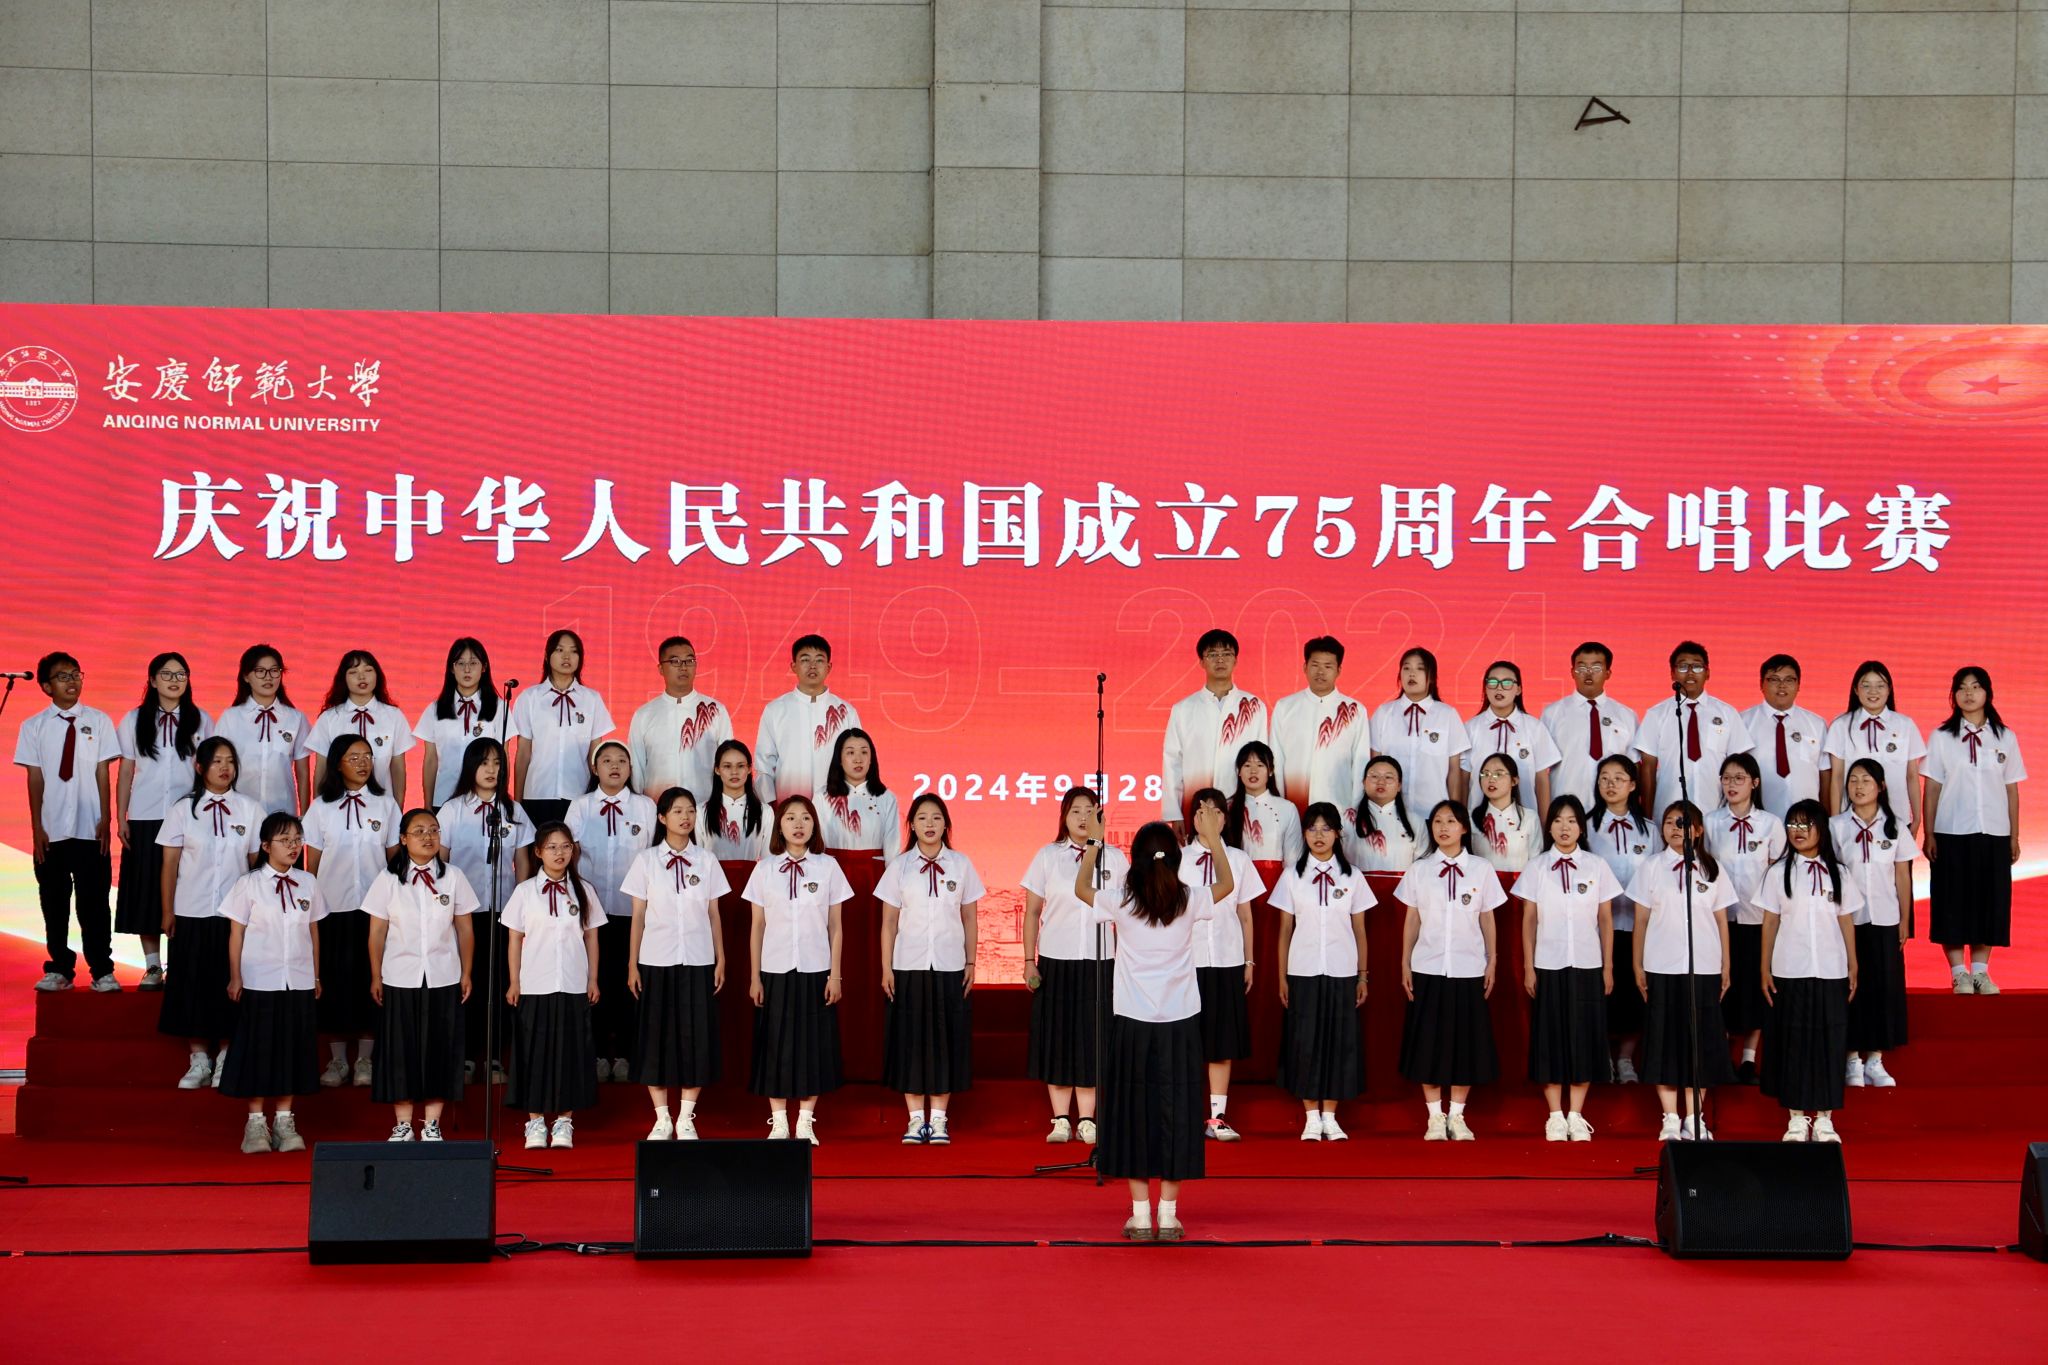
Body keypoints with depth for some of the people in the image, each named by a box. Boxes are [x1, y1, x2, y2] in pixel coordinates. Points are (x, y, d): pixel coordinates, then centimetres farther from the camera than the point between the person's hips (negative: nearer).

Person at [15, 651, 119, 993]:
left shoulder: (98, 721, 0)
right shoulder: (34, 726, 1)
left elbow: (103, 773, 1)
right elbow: (35, 779, 1)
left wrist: (105, 820, -3)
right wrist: (37, 828, -2)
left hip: (90, 831, -1)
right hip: (52, 832, 1)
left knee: (94, 901, 3)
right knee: (54, 902, 8)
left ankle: (101, 971, 11)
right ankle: (59, 969, 18)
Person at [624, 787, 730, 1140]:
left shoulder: (706, 860, 5)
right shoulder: (646, 860, 2)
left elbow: (714, 914, 8)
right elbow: (638, 916, 3)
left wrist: (721, 960, 4)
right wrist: (632, 965, 0)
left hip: (698, 961, 1)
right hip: (656, 961, -1)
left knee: (695, 1037, 1)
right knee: (656, 1037, 1)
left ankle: (686, 1119, 9)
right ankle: (662, 1119, 9)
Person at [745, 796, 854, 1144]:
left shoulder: (827, 867, 1)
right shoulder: (764, 869, 2)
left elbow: (835, 927, 3)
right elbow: (757, 927, 5)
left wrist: (835, 974, -1)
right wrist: (755, 977, 2)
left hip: (816, 971, 0)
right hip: (775, 970, 0)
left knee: (814, 1046, 2)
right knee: (775, 1046, 3)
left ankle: (806, 1122, 11)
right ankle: (778, 1123, 11)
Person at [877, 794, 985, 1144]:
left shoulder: (961, 865, 5)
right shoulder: (899, 866, 3)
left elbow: (970, 919, 8)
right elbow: (889, 922, 4)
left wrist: (970, 963, 2)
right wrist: (886, 968, -1)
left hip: (950, 968, 0)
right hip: (908, 967, 0)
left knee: (946, 1040, 1)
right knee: (910, 1041, 1)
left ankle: (938, 1118, 8)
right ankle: (915, 1119, 8)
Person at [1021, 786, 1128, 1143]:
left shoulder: (1114, 859, 6)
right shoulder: (1047, 856, 3)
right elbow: (1032, 912, 6)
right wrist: (1029, 960, 0)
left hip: (1099, 963, 0)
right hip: (1056, 962, 0)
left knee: (1091, 1040, 2)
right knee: (1057, 1039, 1)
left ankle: (1086, 1120, 9)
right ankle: (1060, 1121, 8)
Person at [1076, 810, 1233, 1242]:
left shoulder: (1121, 901, -8)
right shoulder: (1189, 902, -5)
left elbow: (1081, 889, 13)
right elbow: (1227, 885, 17)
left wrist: (1094, 842, 17)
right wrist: (1213, 838, 21)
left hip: (1132, 1024, -1)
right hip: (1180, 1024, 1)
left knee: (1133, 1112, 7)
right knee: (1175, 1112, 7)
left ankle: (1140, 1215, 7)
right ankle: (1168, 1215, 8)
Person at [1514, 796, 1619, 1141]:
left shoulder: (1597, 867, 3)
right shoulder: (1536, 867, 2)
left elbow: (1606, 920, 6)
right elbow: (1529, 920, 3)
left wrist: (1608, 967, 3)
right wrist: (1528, 967, -1)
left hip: (1587, 967, 1)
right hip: (1548, 966, 0)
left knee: (1584, 1039, 2)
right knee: (1551, 1039, 2)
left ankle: (1576, 1116, 10)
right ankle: (1555, 1117, 9)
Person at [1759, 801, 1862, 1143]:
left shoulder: (1837, 873, 6)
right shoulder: (1779, 873, 3)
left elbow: (1847, 923, 9)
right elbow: (1770, 923, 3)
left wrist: (1853, 967, 5)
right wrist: (1765, 970, 0)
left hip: (1830, 972, 1)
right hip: (1790, 971, -1)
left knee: (1829, 1042, 2)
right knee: (1793, 1042, 2)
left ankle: (1824, 1119, 8)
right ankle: (1796, 1118, 9)